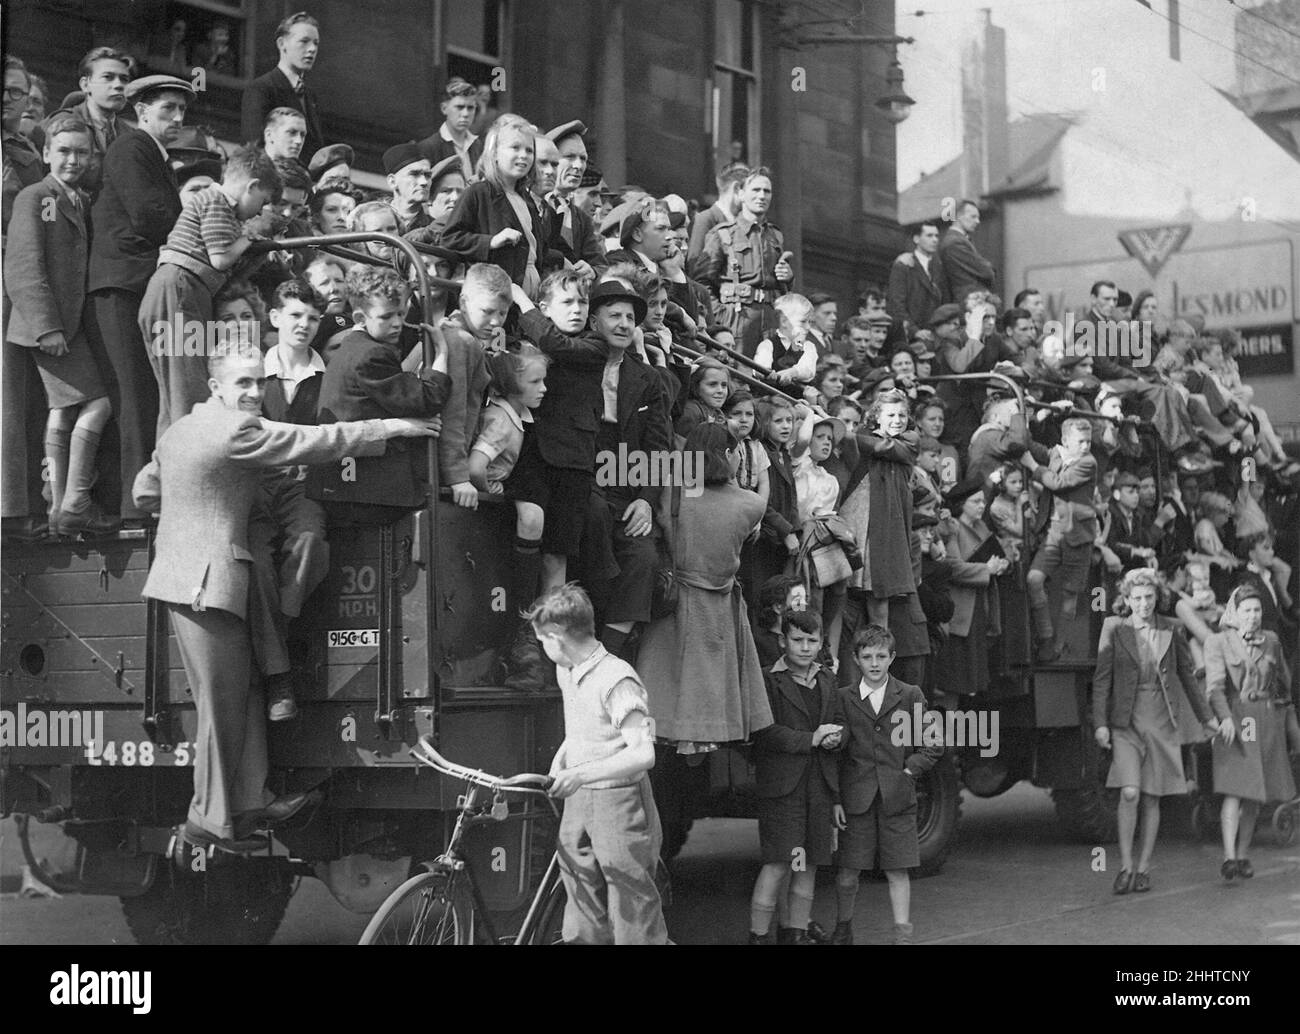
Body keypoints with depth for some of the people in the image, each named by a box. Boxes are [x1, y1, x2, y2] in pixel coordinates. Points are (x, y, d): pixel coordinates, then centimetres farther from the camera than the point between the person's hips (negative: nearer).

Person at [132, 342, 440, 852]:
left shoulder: (181, 428, 15)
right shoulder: (237, 430, -15)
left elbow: (145, 493, 23)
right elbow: (318, 441, -14)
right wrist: (390, 427, -7)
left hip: (179, 575, 10)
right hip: (208, 581, -10)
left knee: (243, 695, 14)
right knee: (221, 704, -2)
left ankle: (247, 801, 20)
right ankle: (211, 819, 6)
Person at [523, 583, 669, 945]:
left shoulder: (616, 680, -18)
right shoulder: (565, 672, 10)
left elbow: (643, 754, -24)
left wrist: (581, 773, -32)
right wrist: (561, 756, 10)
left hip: (619, 803, -8)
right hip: (577, 802, 8)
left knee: (634, 919, -3)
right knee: (583, 925, 11)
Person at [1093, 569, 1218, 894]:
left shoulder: (1171, 630, 5)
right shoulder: (1114, 628, 0)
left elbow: (1187, 675, 15)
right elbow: (1101, 679, -1)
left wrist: (1205, 717, 19)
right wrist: (1100, 723, -8)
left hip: (1161, 722, 2)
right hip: (1126, 722, -2)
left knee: (1152, 798, 4)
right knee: (1129, 792, -16)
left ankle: (1143, 867, 15)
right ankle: (1125, 865, -5)